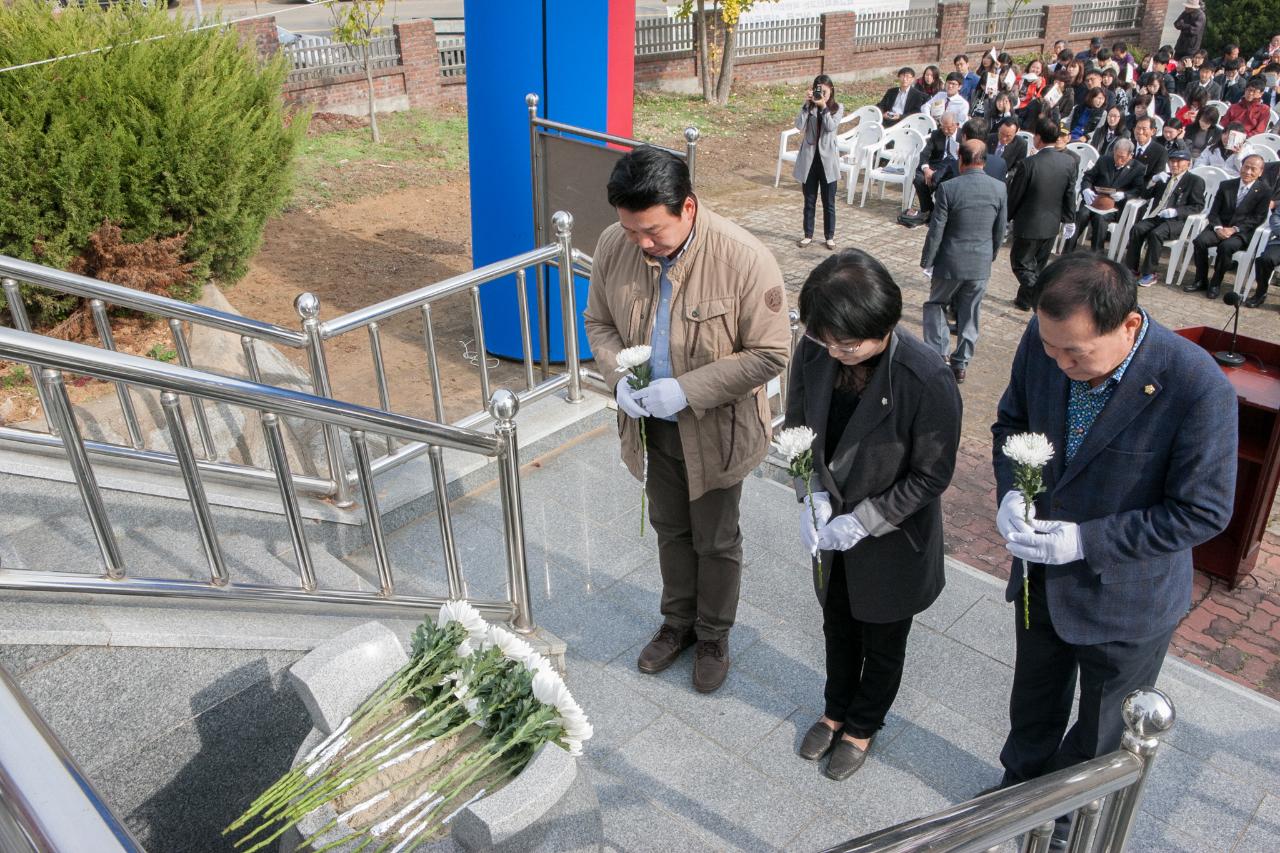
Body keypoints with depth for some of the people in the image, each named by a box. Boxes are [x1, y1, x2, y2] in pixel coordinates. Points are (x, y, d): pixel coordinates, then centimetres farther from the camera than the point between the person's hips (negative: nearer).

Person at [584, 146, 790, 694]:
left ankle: (713, 636, 41)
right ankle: (679, 620, 48)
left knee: (715, 541, 16)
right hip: (652, 423, 4)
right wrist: (619, 377, -16)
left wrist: (687, 391, -28)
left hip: (715, 428, -4)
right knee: (670, 528, 24)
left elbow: (770, 354, -21)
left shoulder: (744, 259, -27)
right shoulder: (613, 246, -13)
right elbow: (599, 321, 3)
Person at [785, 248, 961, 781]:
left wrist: (861, 522, -23)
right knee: (837, 623, 27)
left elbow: (932, 475, -20)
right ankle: (837, 709, 54)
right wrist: (813, 494, -16)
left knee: (882, 638, 21)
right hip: (832, 526, 4)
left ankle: (864, 725, 48)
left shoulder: (927, 382, -32)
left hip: (893, 538, -4)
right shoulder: (814, 352, -18)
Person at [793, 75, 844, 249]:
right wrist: (806, 104, -16)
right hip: (809, 158, 1)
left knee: (828, 201, 5)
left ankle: (829, 236, 15)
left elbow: (831, 126, -16)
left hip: (827, 158, -1)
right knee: (809, 200, 10)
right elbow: (799, 126, -13)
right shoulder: (809, 108, 3)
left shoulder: (838, 108, 1)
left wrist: (823, 106, -21)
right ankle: (808, 234, 20)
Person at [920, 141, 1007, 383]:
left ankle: (937, 355, 7)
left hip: (950, 263, -3)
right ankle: (961, 364, 21)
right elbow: (1000, 231, 4)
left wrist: (926, 261, -1)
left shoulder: (948, 188, -16)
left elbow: (936, 231, -13)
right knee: (969, 314, 14)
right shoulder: (1000, 188, -5)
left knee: (936, 304, 17)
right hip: (981, 264, 3)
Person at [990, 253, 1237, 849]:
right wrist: (1010, 492, -19)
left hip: (1125, 595, -4)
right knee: (1033, 703, 29)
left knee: (1104, 732, 23)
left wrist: (1085, 541, -29)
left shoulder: (1197, 389, -32)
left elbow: (1202, 511, -22)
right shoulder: (1044, 339, -17)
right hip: (1040, 575, 4)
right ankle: (1021, 783, 57)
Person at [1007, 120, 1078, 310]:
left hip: (1029, 224, -6)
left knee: (1021, 264, 7)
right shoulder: (1069, 161, -6)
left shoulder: (1028, 164, -21)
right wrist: (1069, 220, 16)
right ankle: (1024, 300, 31)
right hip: (1052, 224, 6)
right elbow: (1070, 194, 3)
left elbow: (1014, 196, -12)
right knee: (1037, 265, 19)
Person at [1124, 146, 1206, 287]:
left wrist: (1175, 211, -19)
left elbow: (1198, 206, -3)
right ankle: (1131, 268, -20)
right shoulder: (1163, 177, 23)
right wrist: (1153, 180, 0)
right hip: (1156, 216, 5)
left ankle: (1148, 273, -26)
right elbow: (1145, 195, 19)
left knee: (1155, 234, -33)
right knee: (1137, 229, -24)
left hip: (1177, 220, -5)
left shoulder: (1195, 181, 5)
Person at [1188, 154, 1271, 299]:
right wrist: (1218, 228, -14)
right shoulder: (1226, 185, 10)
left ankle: (1216, 284, -18)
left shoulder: (1264, 191, 1)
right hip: (1220, 228, 3)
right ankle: (1201, 281, -13)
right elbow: (1213, 212, 7)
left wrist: (1234, 229, -16)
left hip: (1242, 232, -3)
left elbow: (1259, 218, -4)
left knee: (1226, 246, -34)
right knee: (1199, 241, -26)